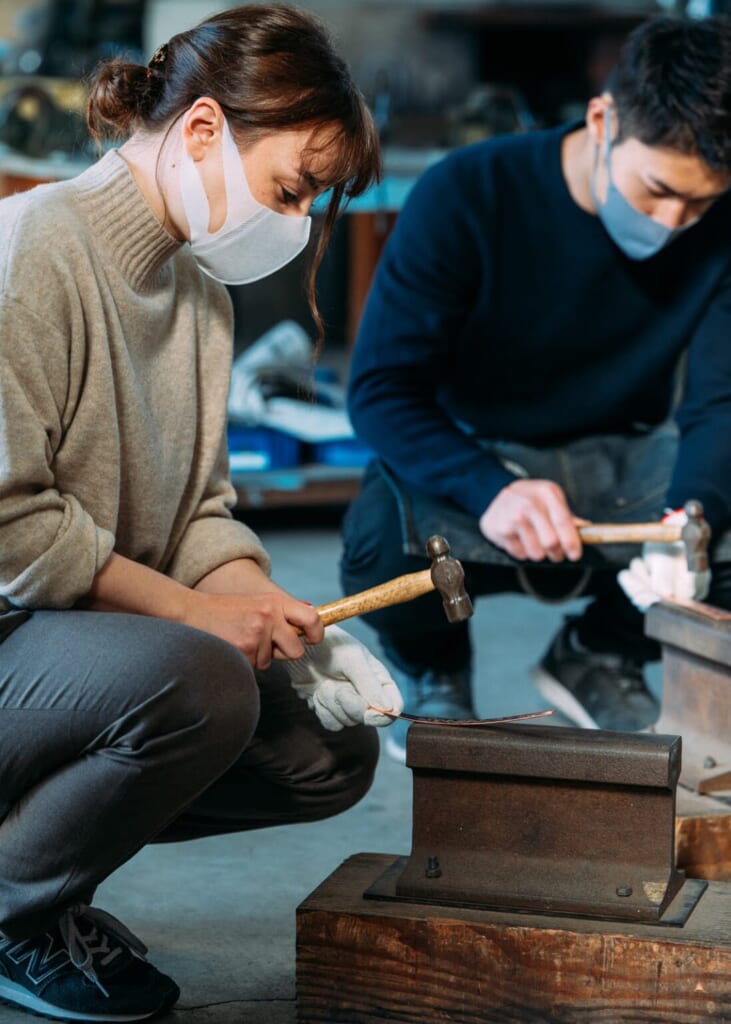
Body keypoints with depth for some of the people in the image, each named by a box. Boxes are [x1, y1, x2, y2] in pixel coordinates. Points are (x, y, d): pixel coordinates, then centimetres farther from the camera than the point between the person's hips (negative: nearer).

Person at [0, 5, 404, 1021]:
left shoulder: (201, 290, 12)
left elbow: (199, 510, 13)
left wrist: (275, 616, -5)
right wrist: (196, 609, -21)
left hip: (121, 627, 9)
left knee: (331, 751, -2)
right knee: (196, 680, -35)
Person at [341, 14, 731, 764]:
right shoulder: (466, 196, -20)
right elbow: (379, 389, -23)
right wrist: (490, 490, -43)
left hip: (620, 469, 3)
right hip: (474, 458, -3)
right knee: (380, 537, -37)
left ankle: (603, 654, 7)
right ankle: (430, 669, 3)